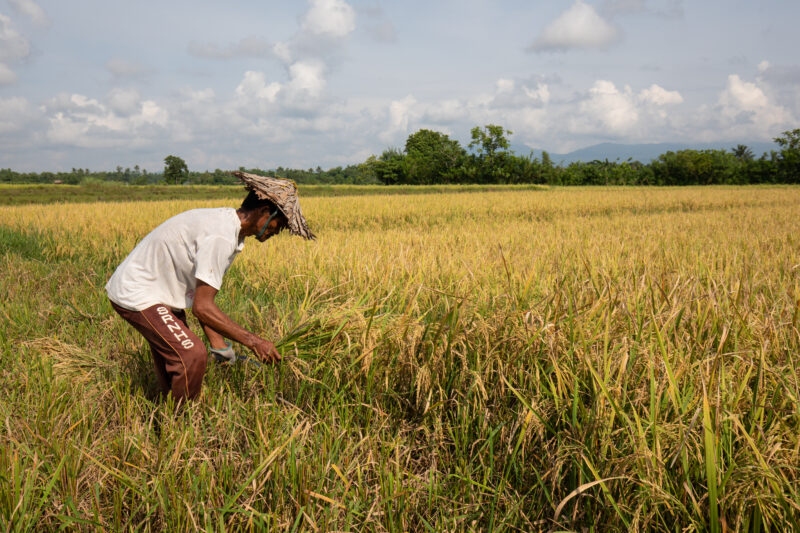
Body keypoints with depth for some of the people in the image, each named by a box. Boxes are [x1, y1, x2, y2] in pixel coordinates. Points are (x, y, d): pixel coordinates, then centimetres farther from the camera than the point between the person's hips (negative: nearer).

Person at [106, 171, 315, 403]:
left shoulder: (227, 223, 4)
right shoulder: (220, 237, -28)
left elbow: (201, 294, 5)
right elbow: (202, 307, -27)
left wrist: (216, 341, 1)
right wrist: (252, 340, -24)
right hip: (137, 295, -11)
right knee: (192, 354, -16)